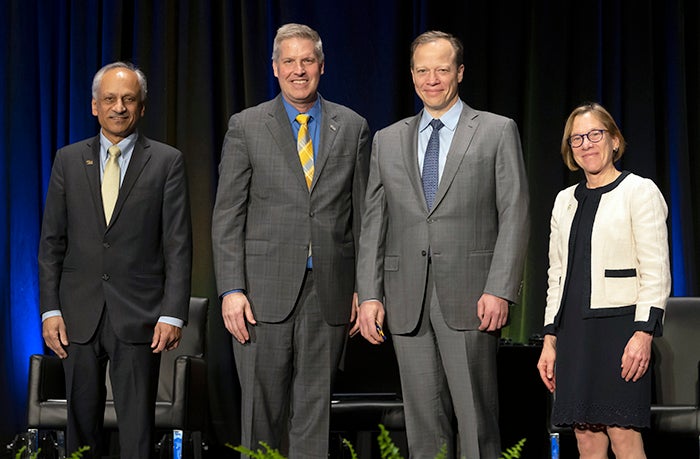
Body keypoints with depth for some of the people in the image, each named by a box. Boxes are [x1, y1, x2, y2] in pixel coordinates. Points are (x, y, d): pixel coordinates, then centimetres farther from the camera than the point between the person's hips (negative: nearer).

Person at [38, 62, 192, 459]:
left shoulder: (167, 161, 2)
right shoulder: (68, 160, 9)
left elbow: (178, 244, -2)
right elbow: (51, 242, 8)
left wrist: (173, 314, -9)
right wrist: (50, 310, 0)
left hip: (139, 318, -2)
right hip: (79, 316, 2)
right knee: (82, 424, 9)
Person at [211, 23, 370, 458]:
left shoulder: (353, 127, 9)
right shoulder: (245, 126, 4)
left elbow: (364, 215, 9)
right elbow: (227, 216, 1)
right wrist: (232, 290, -8)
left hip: (329, 291, 1)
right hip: (264, 291, -1)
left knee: (315, 408, 6)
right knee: (261, 409, 3)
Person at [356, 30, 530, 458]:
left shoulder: (498, 131, 4)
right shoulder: (388, 140, 15)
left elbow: (515, 215, -2)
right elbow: (373, 223, 12)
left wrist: (500, 290, -11)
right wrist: (369, 294, 2)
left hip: (470, 297, -3)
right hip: (407, 301, 3)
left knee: (477, 417, -2)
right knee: (423, 421, 6)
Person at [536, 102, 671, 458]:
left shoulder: (640, 192, -1)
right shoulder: (565, 201, 17)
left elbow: (656, 273, -7)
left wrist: (643, 333, -17)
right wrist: (550, 340, 14)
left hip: (620, 324, -6)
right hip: (575, 329, 6)